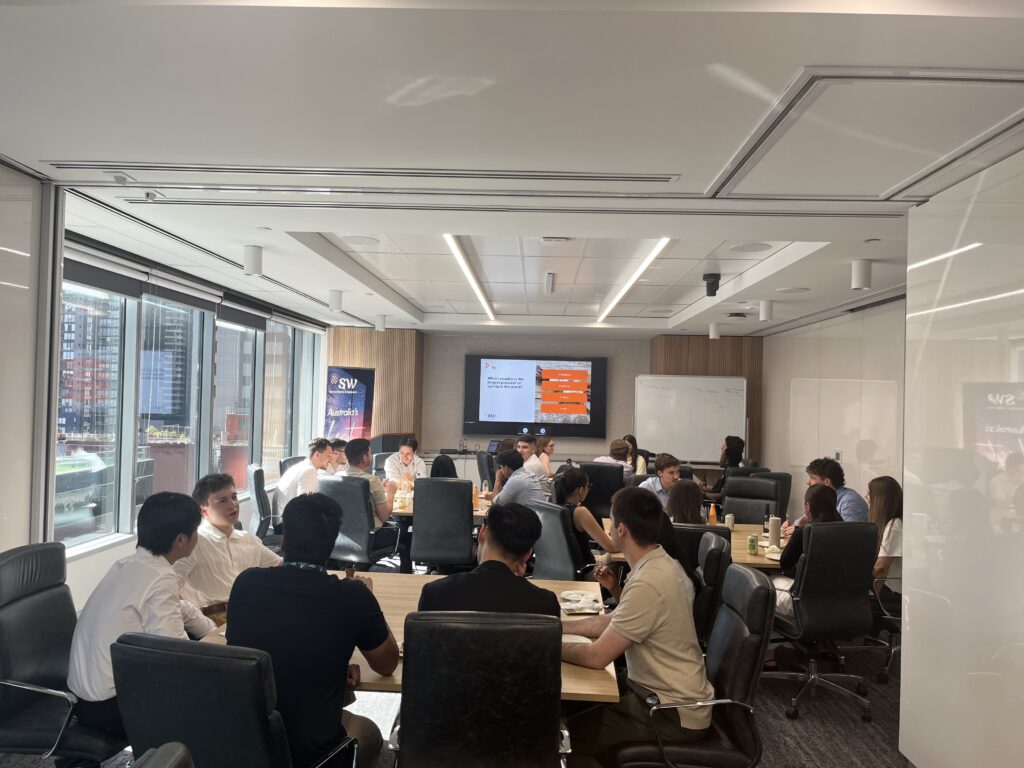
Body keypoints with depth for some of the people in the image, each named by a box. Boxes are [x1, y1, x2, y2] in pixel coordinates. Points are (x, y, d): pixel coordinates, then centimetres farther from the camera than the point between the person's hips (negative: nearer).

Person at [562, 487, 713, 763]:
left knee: (568, 734, -5)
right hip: (662, 690, 9)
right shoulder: (660, 564, 1)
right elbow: (613, 622, 12)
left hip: (673, 713, -9)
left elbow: (596, 656, -26)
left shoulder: (648, 583, -30)